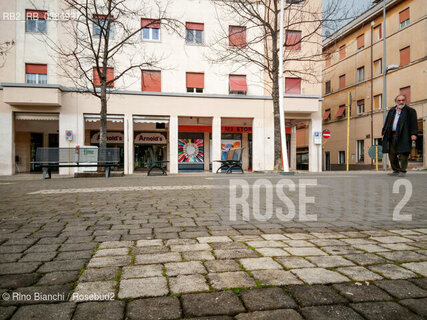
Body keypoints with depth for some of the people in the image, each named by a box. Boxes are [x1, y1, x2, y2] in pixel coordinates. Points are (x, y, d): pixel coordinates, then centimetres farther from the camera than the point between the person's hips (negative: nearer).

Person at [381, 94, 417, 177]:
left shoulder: (410, 111, 6)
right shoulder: (391, 111, 19)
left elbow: (414, 123, -2)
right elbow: (386, 123, 21)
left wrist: (413, 134, -13)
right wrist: (384, 133, 14)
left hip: (403, 136, -5)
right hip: (392, 135, 5)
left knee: (403, 153, -7)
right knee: (392, 154, 5)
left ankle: (403, 171, -1)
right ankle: (396, 170, 15)